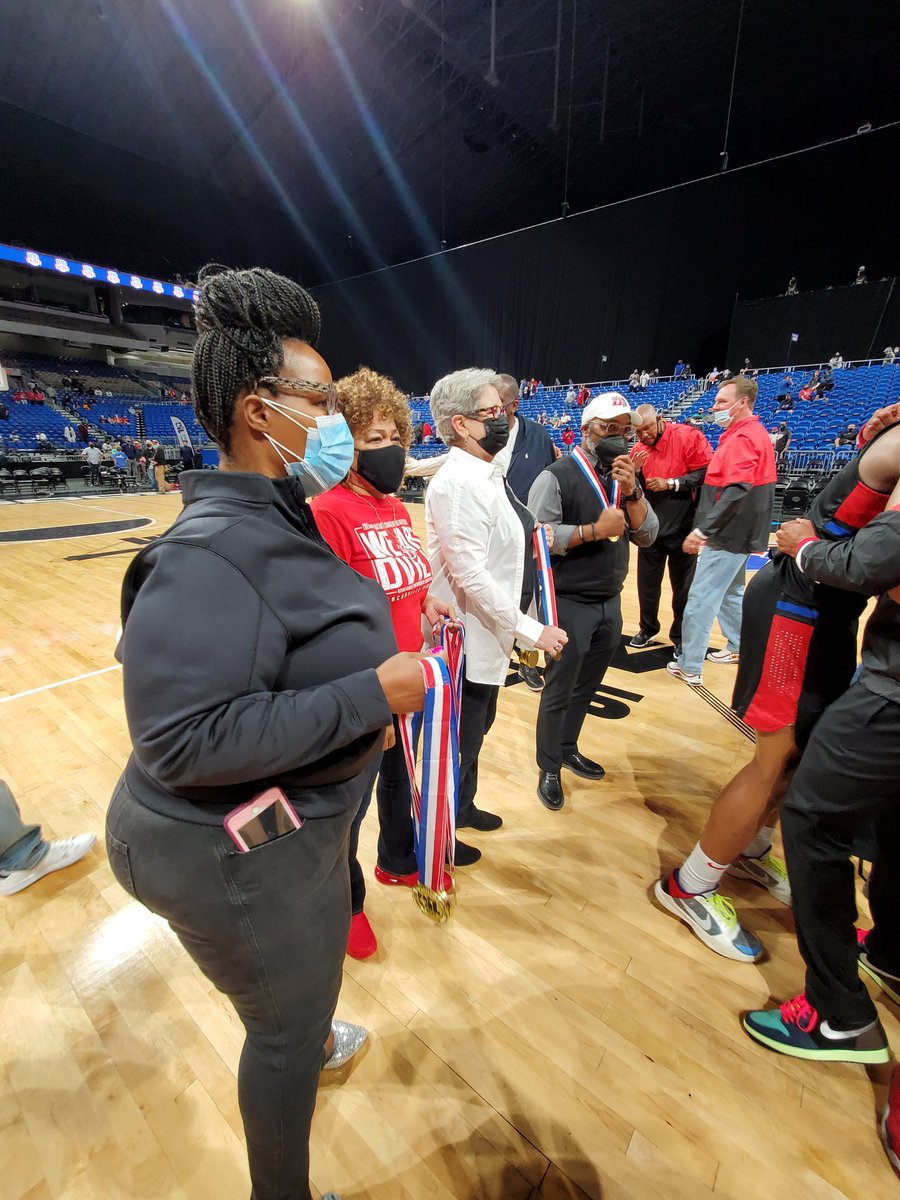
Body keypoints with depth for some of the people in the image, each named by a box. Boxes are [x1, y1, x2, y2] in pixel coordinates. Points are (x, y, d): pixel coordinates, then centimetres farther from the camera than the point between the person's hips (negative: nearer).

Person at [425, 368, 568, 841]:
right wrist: (528, 629, -21)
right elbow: (471, 574, -27)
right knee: (460, 739, 11)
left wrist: (532, 532, 2)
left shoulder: (487, 473, 8)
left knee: (475, 730, 25)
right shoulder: (458, 483, -22)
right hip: (468, 640, -9)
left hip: (488, 635, 9)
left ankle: (463, 806, 50)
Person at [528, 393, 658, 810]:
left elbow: (647, 537, 2)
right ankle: (548, 769, 25)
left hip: (611, 603, 7)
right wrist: (594, 530, -22)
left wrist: (631, 491, -12)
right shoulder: (557, 477, -12)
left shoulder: (625, 478, 8)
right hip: (569, 603, -6)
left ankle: (568, 749, 40)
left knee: (586, 687, 19)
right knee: (559, 691, 5)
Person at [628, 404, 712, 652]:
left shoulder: (687, 437, -9)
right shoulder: (638, 449, 6)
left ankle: (681, 636, 23)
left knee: (683, 585, 7)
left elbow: (706, 472, -11)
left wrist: (671, 483, -18)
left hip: (682, 527, -4)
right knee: (647, 582, 11)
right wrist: (633, 471, -10)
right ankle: (648, 629, 30)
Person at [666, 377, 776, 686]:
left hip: (729, 534, -11)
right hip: (737, 533, 11)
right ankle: (739, 647, 37)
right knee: (730, 592, 22)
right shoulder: (753, 433, 18)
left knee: (701, 599, -8)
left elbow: (736, 491, -27)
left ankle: (689, 667, -2)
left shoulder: (743, 437, -15)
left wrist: (703, 528, -30)